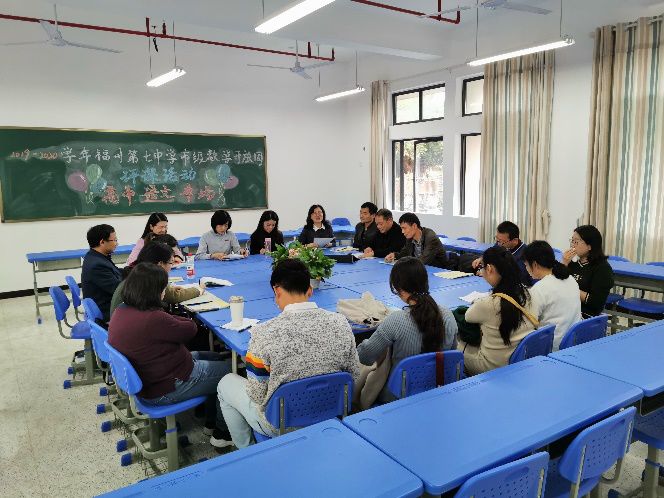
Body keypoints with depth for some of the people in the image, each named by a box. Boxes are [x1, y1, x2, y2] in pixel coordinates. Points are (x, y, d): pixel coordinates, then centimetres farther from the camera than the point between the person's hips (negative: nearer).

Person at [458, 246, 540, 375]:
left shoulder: (487, 304, -28)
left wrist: (476, 303, 15)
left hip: (494, 368, -6)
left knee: (458, 345, 19)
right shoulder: (528, 295, -10)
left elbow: (468, 317, -6)